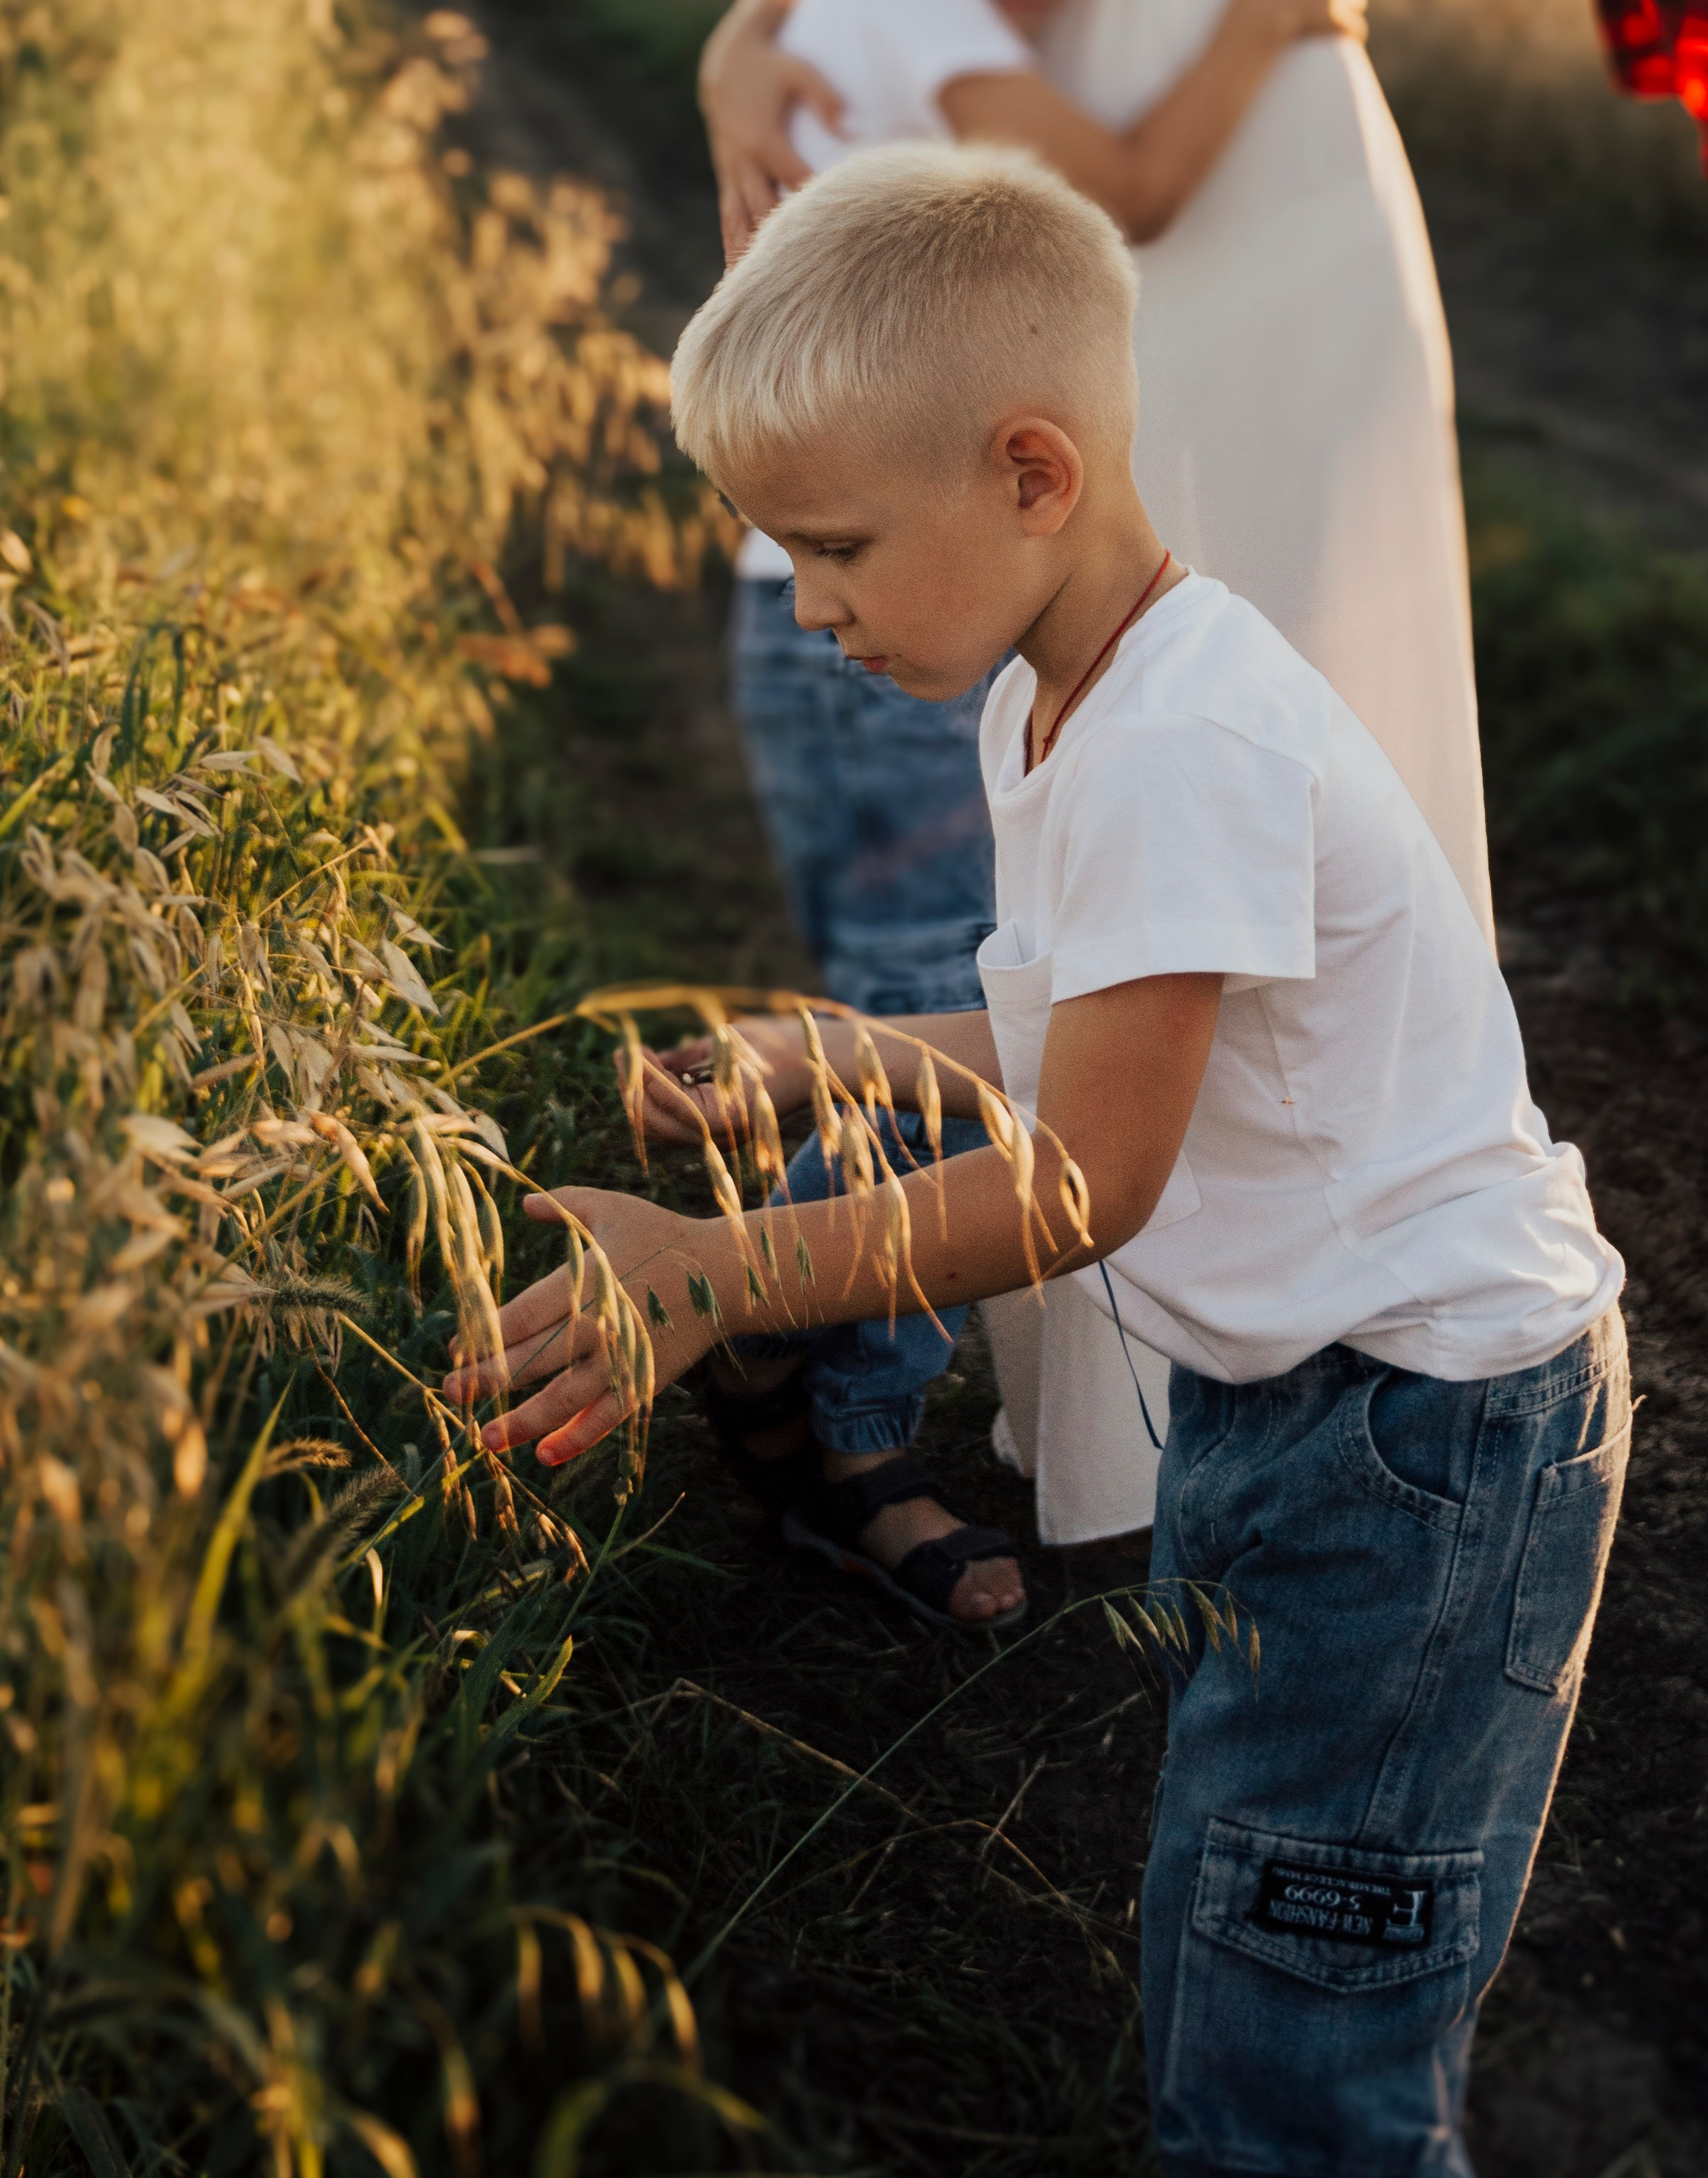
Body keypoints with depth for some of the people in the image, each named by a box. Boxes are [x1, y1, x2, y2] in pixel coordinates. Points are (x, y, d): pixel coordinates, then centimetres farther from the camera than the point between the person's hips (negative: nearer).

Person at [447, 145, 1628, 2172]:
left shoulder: (1190, 746, -26)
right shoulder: (1053, 709, 6)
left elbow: (1087, 1179, -24)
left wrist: (716, 1276, -20)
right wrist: (820, 1059, 7)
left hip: (1430, 1411, -10)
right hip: (1274, 1389, 10)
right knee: (1211, 2011, 19)